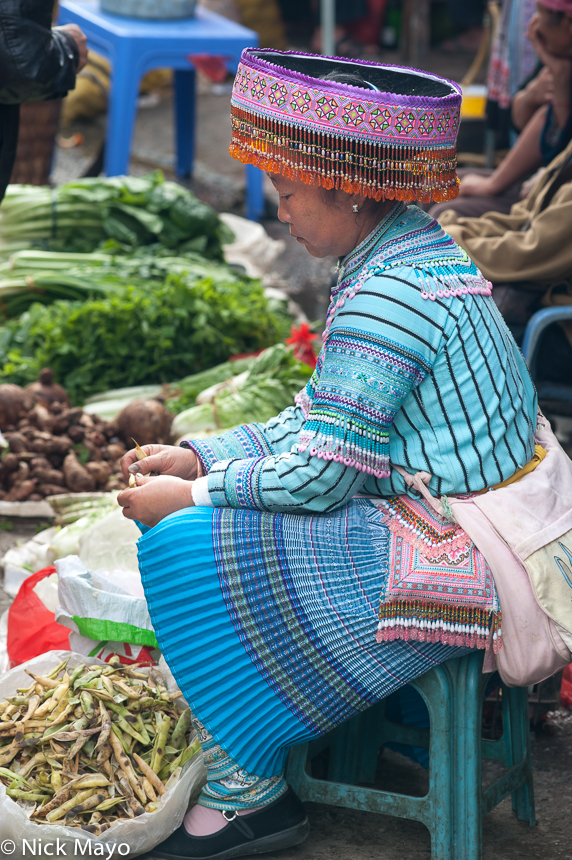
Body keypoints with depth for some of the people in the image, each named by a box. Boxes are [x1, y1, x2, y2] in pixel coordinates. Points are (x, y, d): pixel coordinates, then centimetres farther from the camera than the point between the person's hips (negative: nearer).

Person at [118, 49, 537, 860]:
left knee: (191, 547, -12)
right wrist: (200, 458, 7)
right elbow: (322, 420, 14)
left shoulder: (388, 295, -23)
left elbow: (321, 475, -22)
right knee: (208, 513, 13)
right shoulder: (411, 249, 9)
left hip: (452, 564, -11)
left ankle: (248, 792, 1)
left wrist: (192, 494, -9)